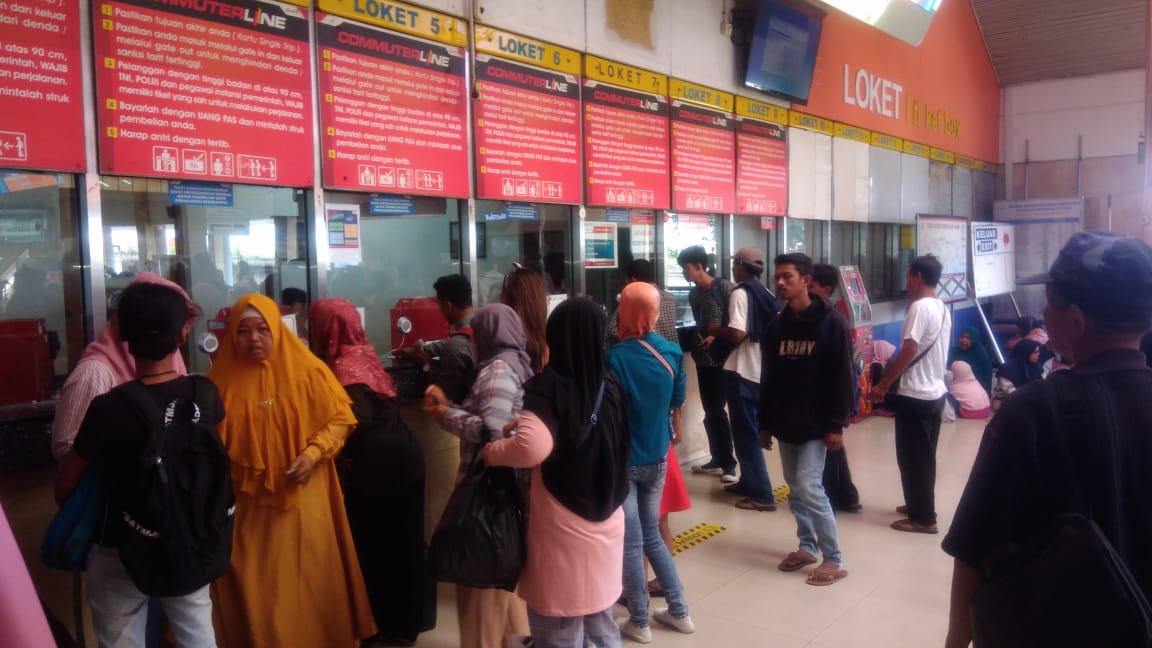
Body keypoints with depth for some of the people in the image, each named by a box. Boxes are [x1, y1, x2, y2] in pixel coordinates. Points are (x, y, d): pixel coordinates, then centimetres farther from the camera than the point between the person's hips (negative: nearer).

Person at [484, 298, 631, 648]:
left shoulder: (548, 387, -17)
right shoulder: (609, 385, 2)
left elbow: (533, 446, -35)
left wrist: (490, 452, -14)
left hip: (562, 531, -6)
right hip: (606, 525, 6)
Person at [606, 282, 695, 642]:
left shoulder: (615, 357, -20)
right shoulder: (672, 352, -4)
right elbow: (677, 403, 7)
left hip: (622, 459, -5)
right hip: (657, 456, 5)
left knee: (630, 542, 7)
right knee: (651, 535, 20)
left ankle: (639, 622, 17)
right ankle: (679, 611, 26)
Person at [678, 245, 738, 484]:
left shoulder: (724, 286, -9)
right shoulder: (693, 294, 13)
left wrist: (717, 337, -19)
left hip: (723, 358, -7)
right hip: (703, 359, 7)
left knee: (716, 411, -6)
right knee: (710, 411, 11)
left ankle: (728, 463, 5)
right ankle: (717, 459, 22)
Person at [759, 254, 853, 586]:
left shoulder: (831, 322, -10)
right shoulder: (775, 327, 7)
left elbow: (843, 377, -11)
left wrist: (836, 424, -14)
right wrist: (765, 423, 11)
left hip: (817, 424, -6)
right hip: (786, 423, 6)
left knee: (808, 487, -10)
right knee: (795, 488, 12)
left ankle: (834, 559, 2)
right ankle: (807, 546, 28)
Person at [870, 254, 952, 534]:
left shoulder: (919, 307, -18)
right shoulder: (943, 308, 11)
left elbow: (908, 352, -22)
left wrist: (883, 385, -15)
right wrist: (893, 366, 20)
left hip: (915, 395, -9)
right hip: (935, 392, 9)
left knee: (912, 457, 0)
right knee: (924, 456, 18)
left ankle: (923, 518, 6)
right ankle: (919, 505, 29)